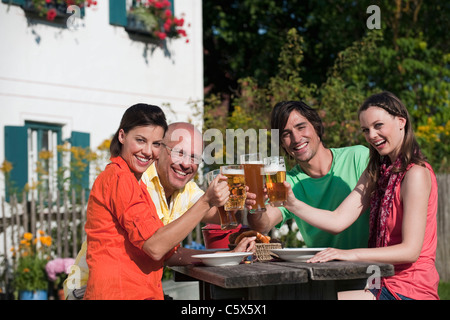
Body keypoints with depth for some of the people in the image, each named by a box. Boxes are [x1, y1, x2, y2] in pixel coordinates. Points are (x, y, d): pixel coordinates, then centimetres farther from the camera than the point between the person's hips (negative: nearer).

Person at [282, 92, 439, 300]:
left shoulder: (416, 174, -13)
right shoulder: (376, 173, 13)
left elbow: (411, 249, -20)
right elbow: (338, 221, 1)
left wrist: (352, 254, -29)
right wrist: (292, 203, -12)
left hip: (409, 290, -7)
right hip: (384, 282, 7)